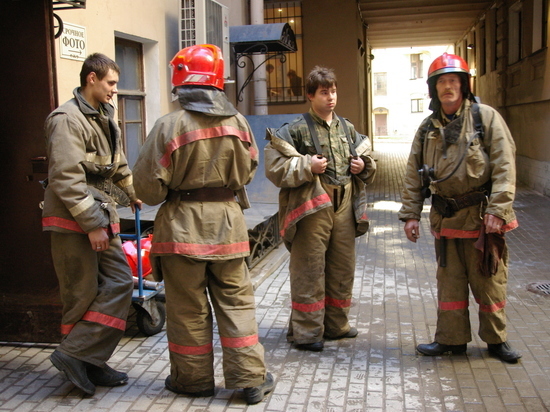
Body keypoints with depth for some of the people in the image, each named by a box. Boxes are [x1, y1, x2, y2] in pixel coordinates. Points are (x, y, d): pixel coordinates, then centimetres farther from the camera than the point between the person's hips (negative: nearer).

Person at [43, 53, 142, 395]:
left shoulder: (105, 118, 16)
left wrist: (132, 194, 36)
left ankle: (90, 362, 12)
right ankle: (74, 355, 11)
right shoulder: (68, 119, -13)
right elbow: (66, 178, -21)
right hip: (74, 223, -9)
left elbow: (119, 166, 30)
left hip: (102, 218, 9)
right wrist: (92, 224, -21)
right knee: (83, 295, -3)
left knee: (119, 283, 5)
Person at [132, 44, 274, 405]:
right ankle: (250, 379, 16)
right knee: (237, 302, 12)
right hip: (228, 221, 3)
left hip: (183, 226, -3)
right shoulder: (238, 122, -3)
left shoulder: (170, 125, -15)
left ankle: (194, 379, 24)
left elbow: (149, 185, -11)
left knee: (189, 307, 10)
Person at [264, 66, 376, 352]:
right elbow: (274, 167, -10)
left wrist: (363, 166, 4)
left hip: (344, 206, 6)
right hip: (311, 207, -6)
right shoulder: (295, 130, -5)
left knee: (342, 268, 13)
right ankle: (306, 331, 9)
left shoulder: (347, 129, 14)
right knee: (309, 270, -2)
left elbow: (367, 161, 26)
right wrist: (307, 166, -18)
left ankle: (335, 325, 28)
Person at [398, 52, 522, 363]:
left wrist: (497, 211, -17)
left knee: (490, 280, 7)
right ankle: (451, 339, 22)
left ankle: (496, 339, 23)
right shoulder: (428, 128, 8)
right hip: (445, 218, 4)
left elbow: (504, 166, -10)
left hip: (482, 217, -3)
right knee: (450, 282, 10)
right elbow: (414, 175, 10)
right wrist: (411, 215, 5)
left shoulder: (486, 117, -4)